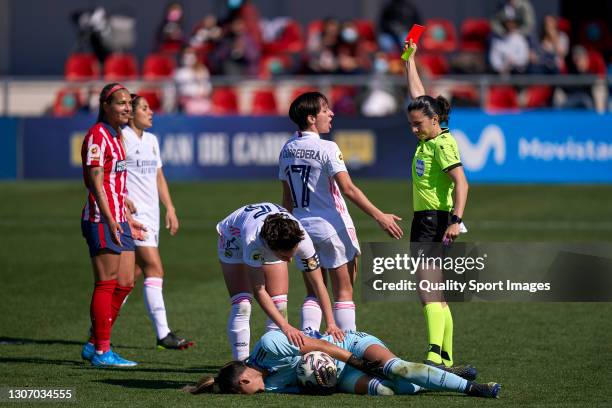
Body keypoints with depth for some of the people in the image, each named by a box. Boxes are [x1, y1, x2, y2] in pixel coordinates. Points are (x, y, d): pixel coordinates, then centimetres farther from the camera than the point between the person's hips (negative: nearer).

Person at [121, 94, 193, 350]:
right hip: (134, 213, -9)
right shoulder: (121, 138, -8)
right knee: (154, 269, -15)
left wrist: (170, 208, 19)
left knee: (134, 273, 10)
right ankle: (163, 334, -18)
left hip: (151, 213, 9)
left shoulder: (151, 140, 18)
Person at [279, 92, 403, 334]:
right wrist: (379, 216, -20)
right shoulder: (326, 148, -14)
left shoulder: (287, 150, 7)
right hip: (332, 227, -6)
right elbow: (348, 189, -21)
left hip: (302, 229, 6)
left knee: (314, 293, 12)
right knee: (344, 292, 2)